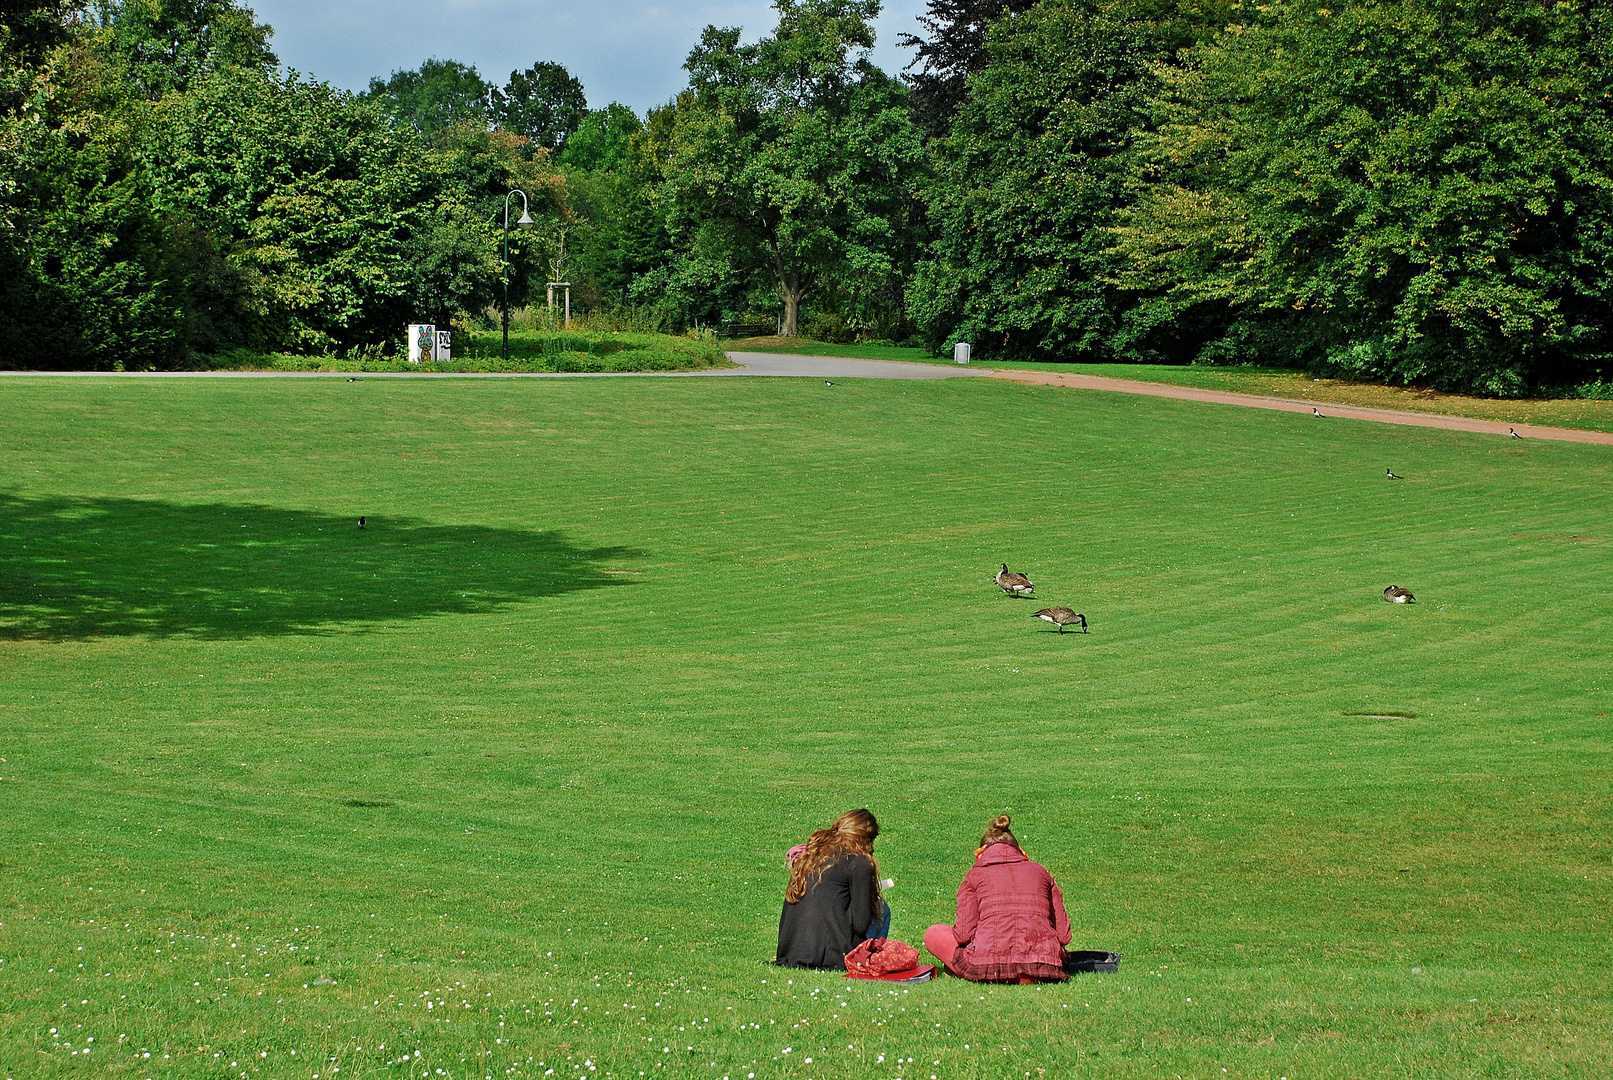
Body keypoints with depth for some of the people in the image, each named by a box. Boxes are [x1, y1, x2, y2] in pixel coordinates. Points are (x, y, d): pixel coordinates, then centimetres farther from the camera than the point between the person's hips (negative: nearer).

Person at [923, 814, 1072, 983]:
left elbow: (964, 934, 1)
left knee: (933, 934, 20)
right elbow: (1063, 934, 11)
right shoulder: (1041, 873, 19)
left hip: (989, 968, -2)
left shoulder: (975, 874, 12)